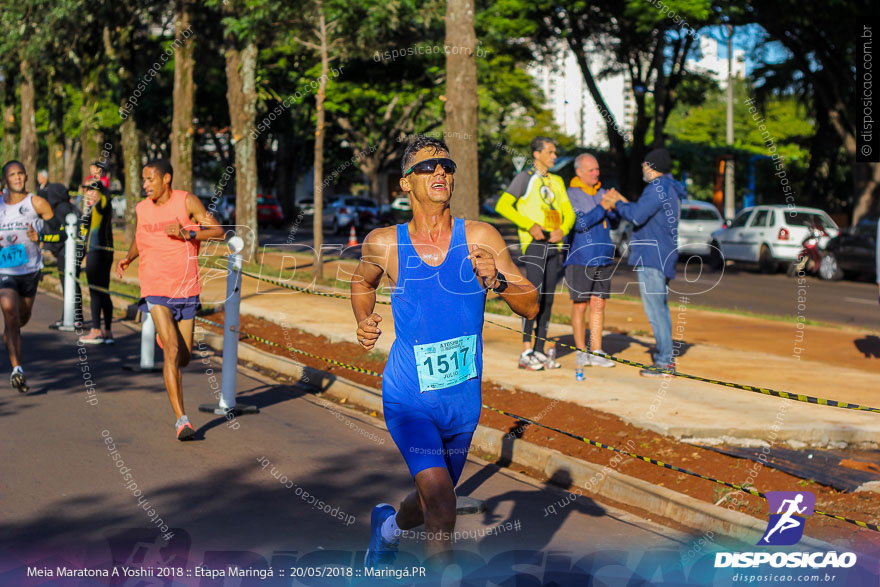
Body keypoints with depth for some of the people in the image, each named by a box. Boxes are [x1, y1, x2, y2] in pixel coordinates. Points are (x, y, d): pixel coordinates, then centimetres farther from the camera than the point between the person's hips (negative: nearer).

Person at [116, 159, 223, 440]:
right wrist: (128, 258, 6)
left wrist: (187, 233, -22)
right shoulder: (142, 209, 4)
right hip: (155, 289, 0)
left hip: (186, 290, 0)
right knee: (172, 351, -17)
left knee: (184, 358, 9)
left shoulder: (187, 201, -5)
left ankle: (165, 336, 49)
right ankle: (181, 419, -16)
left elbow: (219, 232, -9)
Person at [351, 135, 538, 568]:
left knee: (434, 500, 23)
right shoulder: (384, 244, -7)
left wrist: (497, 281, -23)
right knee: (441, 509, -21)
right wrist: (364, 321, -2)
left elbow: (531, 307, -5)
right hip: (409, 399, -3)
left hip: (463, 400, 3)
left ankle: (389, 526, 56)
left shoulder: (480, 238, -7)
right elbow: (362, 281, 16)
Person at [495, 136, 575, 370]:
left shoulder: (557, 181, 19)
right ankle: (526, 352, -13)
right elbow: (503, 206, -8)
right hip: (533, 244, -6)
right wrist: (530, 225, -15)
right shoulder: (525, 178, 0)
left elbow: (568, 213, 18)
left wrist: (562, 230, -4)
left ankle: (540, 351, 11)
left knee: (548, 298, 6)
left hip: (554, 245, 6)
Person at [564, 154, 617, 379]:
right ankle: (581, 353, 9)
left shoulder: (601, 192, 13)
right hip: (580, 259, -5)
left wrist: (613, 208, -9)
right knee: (580, 306, -1)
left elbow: (614, 223, 11)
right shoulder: (571, 194, -5)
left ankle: (596, 352, 9)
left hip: (602, 259, 5)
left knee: (598, 305, 5)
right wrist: (602, 207, -21)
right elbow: (580, 223, -16)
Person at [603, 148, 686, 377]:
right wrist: (622, 202, 25)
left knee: (655, 309, -9)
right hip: (662, 257, 11)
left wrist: (617, 203, -6)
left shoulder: (658, 188, -14)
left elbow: (637, 216, -22)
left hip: (651, 257, -11)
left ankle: (665, 361, -9)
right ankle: (665, 358, 19)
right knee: (660, 308, 14)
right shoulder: (670, 190, 19)